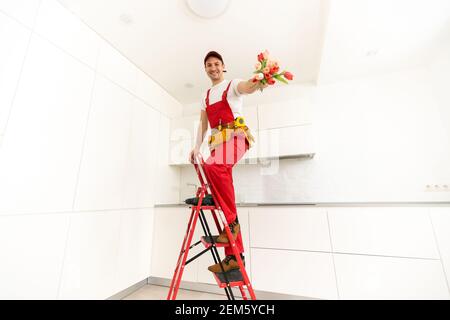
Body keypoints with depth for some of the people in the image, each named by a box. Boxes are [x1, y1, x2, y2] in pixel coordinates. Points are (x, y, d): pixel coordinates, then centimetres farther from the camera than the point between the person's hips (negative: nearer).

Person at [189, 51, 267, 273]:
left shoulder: (232, 84, 11)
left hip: (234, 135, -6)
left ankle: (232, 221, -18)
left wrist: (258, 82, -37)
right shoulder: (206, 96, 27)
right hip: (217, 141, 6)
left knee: (214, 166, -36)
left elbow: (247, 88, -13)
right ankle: (234, 255, 4)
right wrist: (196, 147, 9)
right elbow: (203, 123, 22)